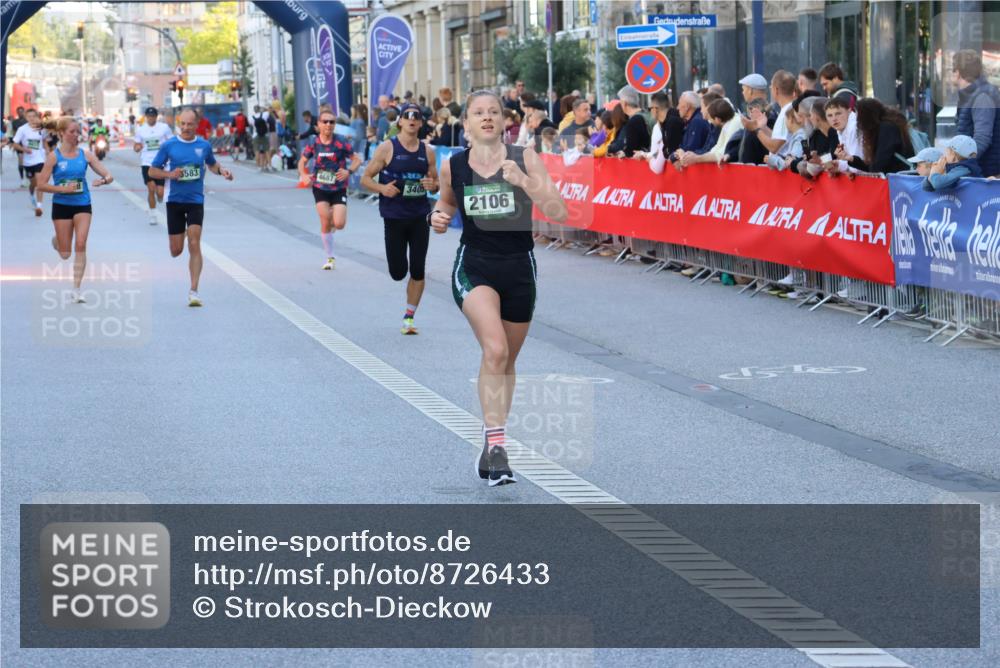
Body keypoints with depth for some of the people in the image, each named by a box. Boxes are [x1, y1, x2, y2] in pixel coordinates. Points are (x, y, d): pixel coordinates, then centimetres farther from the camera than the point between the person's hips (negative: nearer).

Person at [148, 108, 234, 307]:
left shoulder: (204, 145, 1)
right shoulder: (168, 145, -4)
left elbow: (212, 164, 21)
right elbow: (152, 171, 2)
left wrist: (221, 171, -1)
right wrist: (169, 174, -17)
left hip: (196, 201, 0)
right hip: (175, 200, 0)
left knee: (194, 245, -12)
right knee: (176, 251, 5)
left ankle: (193, 291, -9)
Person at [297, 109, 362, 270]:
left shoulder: (341, 142, -11)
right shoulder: (313, 143, -5)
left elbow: (357, 159, -5)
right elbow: (303, 161, 9)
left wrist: (349, 171, -24)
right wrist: (303, 175, -11)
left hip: (339, 188, -1)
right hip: (320, 188, 1)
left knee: (339, 224, -12)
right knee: (325, 223, -6)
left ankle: (335, 216, 28)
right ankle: (330, 258, 11)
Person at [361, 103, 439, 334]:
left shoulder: (427, 151, 6)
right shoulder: (387, 148, -3)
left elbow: (436, 183, 15)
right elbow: (366, 178, 0)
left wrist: (432, 185, -8)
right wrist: (382, 189, -19)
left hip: (420, 217, 2)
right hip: (394, 217, -2)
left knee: (417, 270, -2)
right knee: (398, 272, -3)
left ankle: (409, 317, 9)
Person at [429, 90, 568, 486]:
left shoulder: (524, 159, -5)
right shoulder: (453, 166, 0)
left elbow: (558, 212, -12)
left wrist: (524, 181, -25)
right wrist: (439, 218, -3)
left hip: (519, 267, 1)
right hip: (474, 266, -1)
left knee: (506, 360, 13)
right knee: (495, 350, -24)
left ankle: (492, 440, 33)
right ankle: (496, 446, -24)